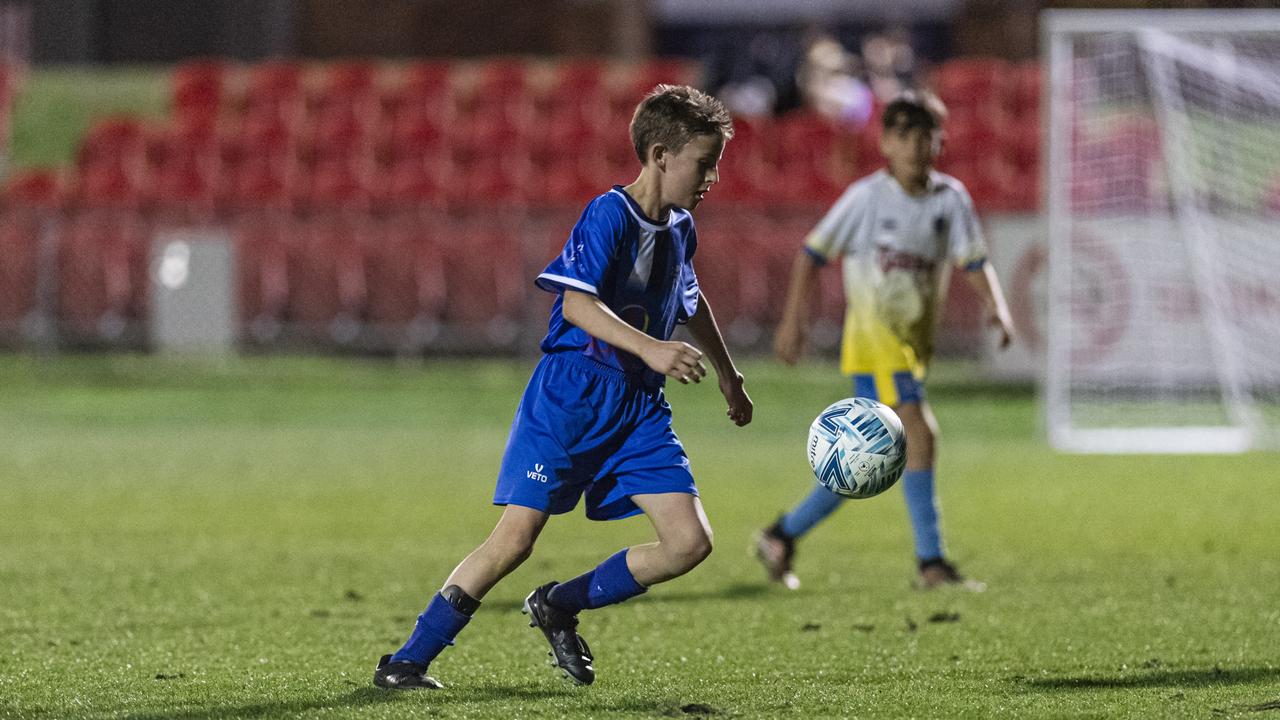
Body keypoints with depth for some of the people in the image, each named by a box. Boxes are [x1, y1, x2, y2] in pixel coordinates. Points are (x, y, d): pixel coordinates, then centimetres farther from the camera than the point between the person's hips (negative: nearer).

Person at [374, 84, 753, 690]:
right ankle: (407, 662, 0)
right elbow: (577, 303, -25)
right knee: (514, 539, -12)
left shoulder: (679, 228, 10)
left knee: (690, 542, -7)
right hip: (571, 395, -7)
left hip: (638, 406, 7)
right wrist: (650, 348, -36)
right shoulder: (609, 216, -13)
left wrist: (727, 374, 41)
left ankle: (560, 606, 12)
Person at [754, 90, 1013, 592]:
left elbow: (973, 262, 4)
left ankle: (782, 536, 22)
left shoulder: (950, 198, 6)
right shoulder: (868, 196, -5)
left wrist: (995, 306, -15)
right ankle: (931, 562, -23)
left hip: (916, 343, 6)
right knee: (919, 433, -22)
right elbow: (812, 253, 0)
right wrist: (793, 319, -8)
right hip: (873, 338, -6)